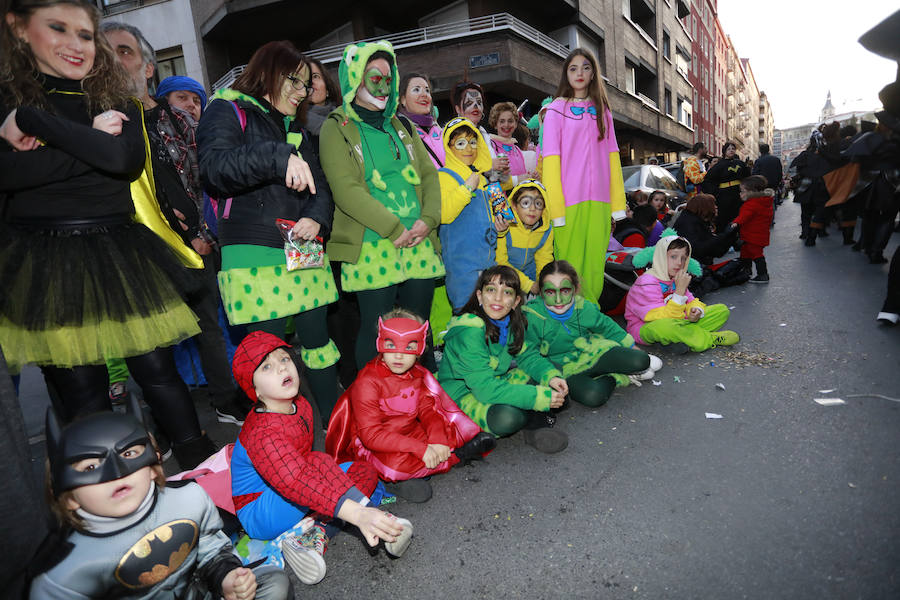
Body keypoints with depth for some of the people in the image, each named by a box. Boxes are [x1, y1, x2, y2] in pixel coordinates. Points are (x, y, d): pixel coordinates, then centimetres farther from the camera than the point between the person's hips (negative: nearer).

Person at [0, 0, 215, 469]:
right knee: (81, 393, 2)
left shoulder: (117, 104, 13)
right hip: (44, 262, -1)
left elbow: (128, 159, -10)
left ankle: (203, 470, 19)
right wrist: (93, 141, -9)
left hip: (119, 254, 2)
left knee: (157, 370, 4)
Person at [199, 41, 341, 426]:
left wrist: (316, 218, -5)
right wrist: (279, 158, -29)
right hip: (255, 259, -6)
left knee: (316, 336, 12)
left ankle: (335, 422, 26)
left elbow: (320, 186, 17)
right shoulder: (227, 112, 3)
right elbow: (214, 167, -16)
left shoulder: (295, 130, 22)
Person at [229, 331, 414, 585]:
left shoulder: (301, 405, -3)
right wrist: (357, 513, -54)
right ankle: (382, 521, -22)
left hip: (293, 504, 8)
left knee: (365, 471, -4)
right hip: (261, 515, -8)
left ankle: (316, 536, -19)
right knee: (319, 464, -33)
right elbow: (295, 482, -44)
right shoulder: (262, 434, -29)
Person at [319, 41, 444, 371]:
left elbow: (429, 174, 12)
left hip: (419, 245, 5)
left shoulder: (400, 126, 19)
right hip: (371, 249, -5)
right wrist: (395, 229, -15)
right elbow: (347, 190, -11)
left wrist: (428, 219, -6)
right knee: (376, 331, 0)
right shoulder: (336, 128, 1)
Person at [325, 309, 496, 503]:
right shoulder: (367, 383, -23)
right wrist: (420, 449, -32)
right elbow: (371, 435, -27)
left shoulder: (417, 374, -2)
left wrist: (438, 442, -19)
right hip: (373, 446, -6)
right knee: (397, 463, -35)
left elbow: (428, 410, 2)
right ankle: (455, 454, -10)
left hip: (410, 434, 7)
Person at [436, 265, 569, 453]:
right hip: (463, 394, -8)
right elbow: (486, 388, -32)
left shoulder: (511, 323, -4)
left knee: (551, 371, 0)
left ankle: (536, 427, -11)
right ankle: (537, 418, -2)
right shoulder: (468, 332, -28)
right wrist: (540, 398, -33)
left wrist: (551, 376, -18)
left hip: (498, 382, 8)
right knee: (507, 417, -36)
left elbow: (527, 356, 5)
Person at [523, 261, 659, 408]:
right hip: (564, 370, -3)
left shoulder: (584, 308, -7)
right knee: (592, 396, -32)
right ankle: (614, 377, 0)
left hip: (593, 354, 3)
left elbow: (608, 327, 12)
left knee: (640, 360, -15)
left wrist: (631, 347, 22)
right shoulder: (532, 317, -19)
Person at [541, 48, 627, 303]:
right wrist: (556, 209, -13)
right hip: (569, 201, -4)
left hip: (599, 201, 4)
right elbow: (550, 160, -5)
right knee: (570, 265, -3)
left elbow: (612, 157, 12)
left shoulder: (602, 110, 17)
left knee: (594, 265, 3)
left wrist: (617, 203, 4)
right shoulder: (556, 109, 3)